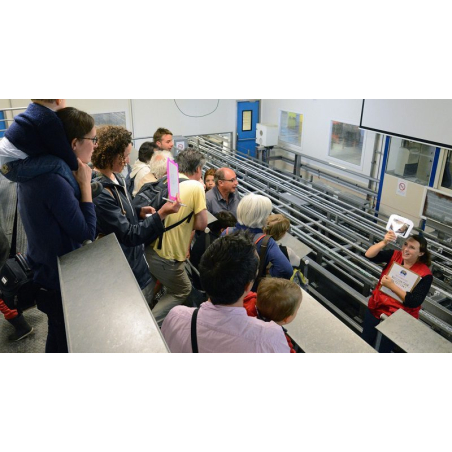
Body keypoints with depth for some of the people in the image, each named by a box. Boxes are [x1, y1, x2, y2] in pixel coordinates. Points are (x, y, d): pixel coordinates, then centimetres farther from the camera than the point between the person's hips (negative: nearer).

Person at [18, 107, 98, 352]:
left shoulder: (34, 171, 1)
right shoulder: (55, 181, -30)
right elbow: (87, 233, -24)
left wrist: (77, 183, -3)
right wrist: (85, 184, -20)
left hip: (46, 273, 9)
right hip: (62, 281, -9)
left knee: (57, 337, 28)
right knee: (69, 344, 13)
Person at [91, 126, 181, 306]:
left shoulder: (115, 178, 0)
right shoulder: (100, 193, -30)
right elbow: (129, 235, -27)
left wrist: (139, 211, -1)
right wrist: (160, 215, -33)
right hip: (127, 271, -9)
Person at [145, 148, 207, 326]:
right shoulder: (196, 186, -13)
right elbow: (201, 224, -14)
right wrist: (186, 223, 5)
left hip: (150, 246, 7)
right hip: (167, 255, -6)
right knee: (182, 291, 17)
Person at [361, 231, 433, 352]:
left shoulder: (424, 274, -17)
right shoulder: (395, 255, -8)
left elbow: (414, 302, -22)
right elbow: (369, 255, -19)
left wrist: (392, 286, -27)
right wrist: (384, 242, -34)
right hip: (376, 308, 4)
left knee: (383, 349, 10)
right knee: (365, 343, 15)